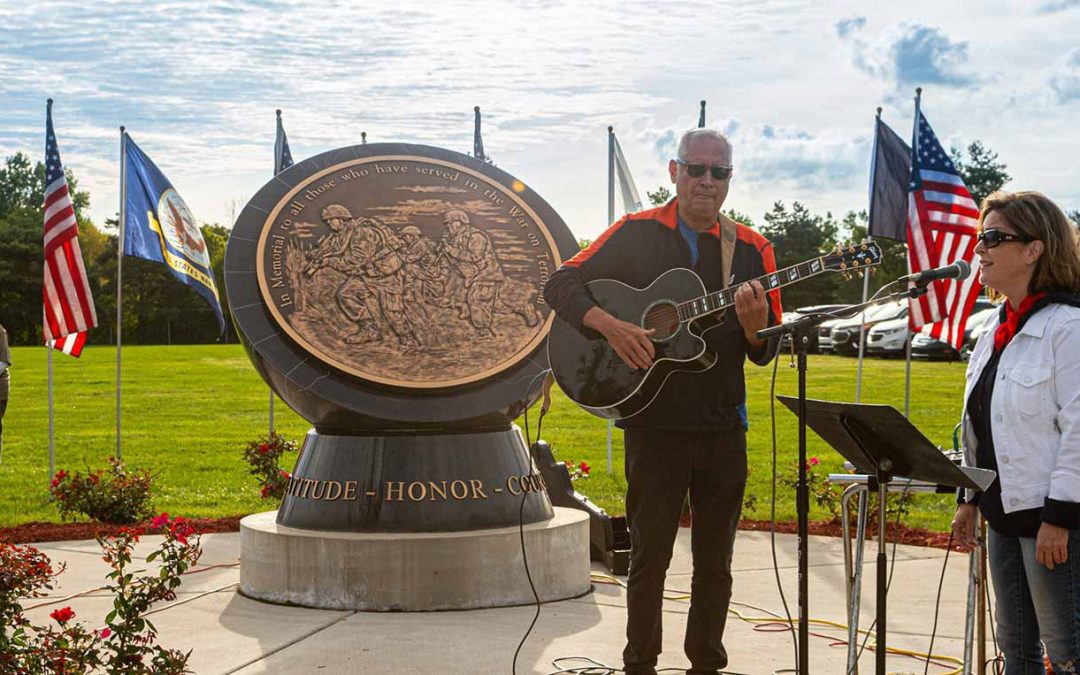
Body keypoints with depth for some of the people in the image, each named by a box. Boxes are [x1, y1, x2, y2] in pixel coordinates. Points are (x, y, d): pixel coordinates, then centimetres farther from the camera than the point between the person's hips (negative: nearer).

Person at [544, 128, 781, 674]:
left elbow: (765, 353, 4)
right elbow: (561, 284, -2)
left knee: (714, 562, 11)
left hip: (723, 428, 3)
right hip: (653, 424, -2)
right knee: (649, 557, 6)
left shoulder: (750, 249, 4)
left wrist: (753, 325, -19)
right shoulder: (635, 234, -1)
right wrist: (610, 325, -18)